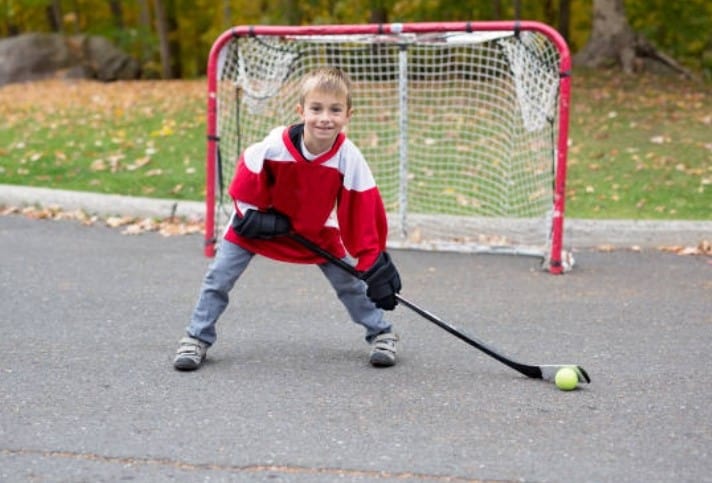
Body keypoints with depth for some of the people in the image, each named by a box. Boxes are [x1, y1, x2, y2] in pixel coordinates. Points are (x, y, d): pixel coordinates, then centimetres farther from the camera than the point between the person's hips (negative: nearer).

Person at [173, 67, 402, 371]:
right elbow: (245, 185, -14)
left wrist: (374, 263, -24)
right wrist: (253, 217, -18)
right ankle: (197, 339, 15)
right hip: (262, 224, -1)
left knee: (350, 281, -2)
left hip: (317, 230, 1)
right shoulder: (273, 146, -33)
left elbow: (363, 214, -22)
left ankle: (382, 335, 19)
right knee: (219, 277, -2)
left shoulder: (349, 159, -27)